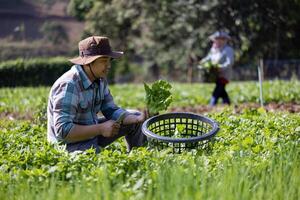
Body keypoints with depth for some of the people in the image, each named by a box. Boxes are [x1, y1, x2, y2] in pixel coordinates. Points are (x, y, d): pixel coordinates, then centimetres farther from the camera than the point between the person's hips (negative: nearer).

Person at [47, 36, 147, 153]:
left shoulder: (100, 79, 0)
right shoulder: (69, 86, -29)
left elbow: (111, 111, 6)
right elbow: (63, 131, -32)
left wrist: (139, 119, -11)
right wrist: (100, 129, -29)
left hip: (91, 132, 9)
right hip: (71, 145, -9)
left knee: (134, 120, 9)